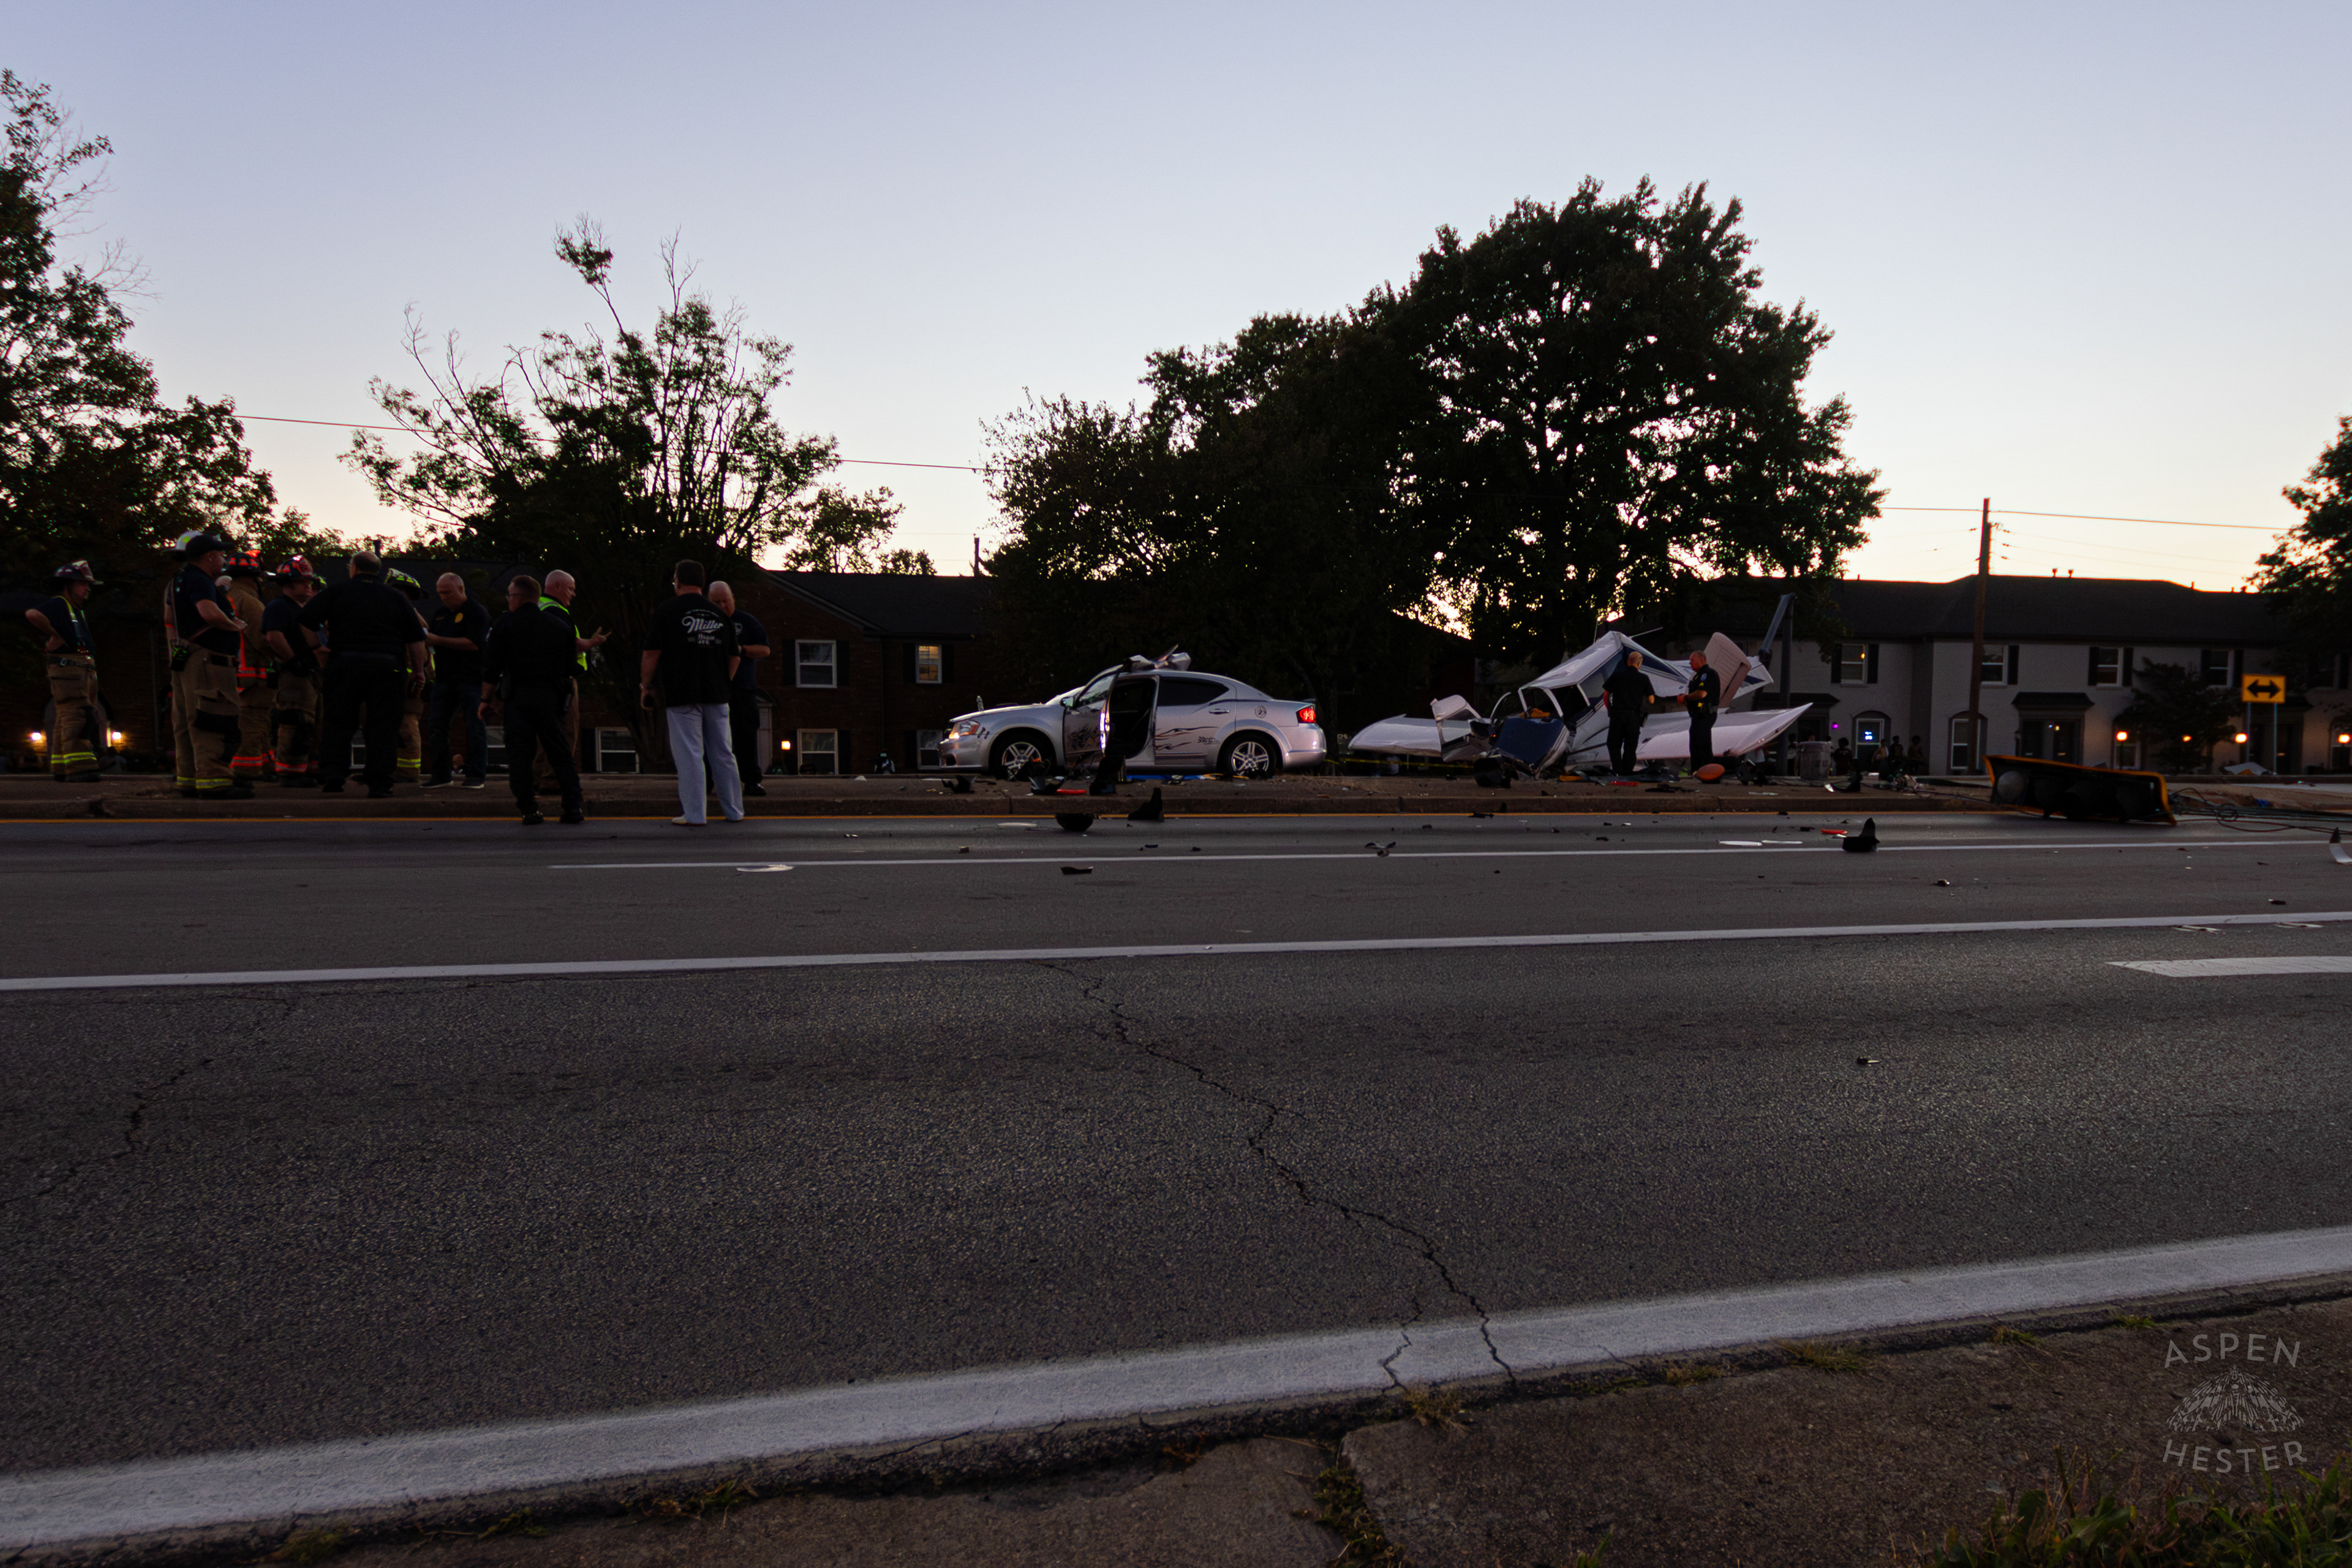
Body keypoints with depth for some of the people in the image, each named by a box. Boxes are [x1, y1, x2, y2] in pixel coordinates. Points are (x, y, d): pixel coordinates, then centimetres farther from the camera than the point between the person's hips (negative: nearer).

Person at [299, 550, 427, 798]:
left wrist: (317, 646, 16)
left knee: (337, 722, 9)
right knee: (383, 726, 1)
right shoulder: (395, 597, 12)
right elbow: (416, 640, 9)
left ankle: (332, 774, -1)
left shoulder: (337, 591, 8)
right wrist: (418, 672, 15)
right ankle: (379, 784, 0)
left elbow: (305, 620, 2)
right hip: (388, 666, 0)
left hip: (346, 663, 0)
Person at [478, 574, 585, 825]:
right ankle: (574, 807, 3)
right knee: (560, 752, 7)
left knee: (519, 753, 1)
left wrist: (486, 699, 6)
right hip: (551, 697, 3)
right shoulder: (560, 626, 10)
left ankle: (529, 810, -3)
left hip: (518, 696, -3)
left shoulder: (506, 624, 1)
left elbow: (491, 665, -1)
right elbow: (570, 665, 12)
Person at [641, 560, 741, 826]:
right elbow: (734, 658, 15)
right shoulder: (719, 614, 11)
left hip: (683, 694, -4)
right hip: (716, 694, 4)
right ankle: (734, 811, 14)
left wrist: (645, 686, 8)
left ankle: (694, 814, -3)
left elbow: (651, 654, -3)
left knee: (688, 754, -3)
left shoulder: (667, 611, -1)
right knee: (722, 753, 10)